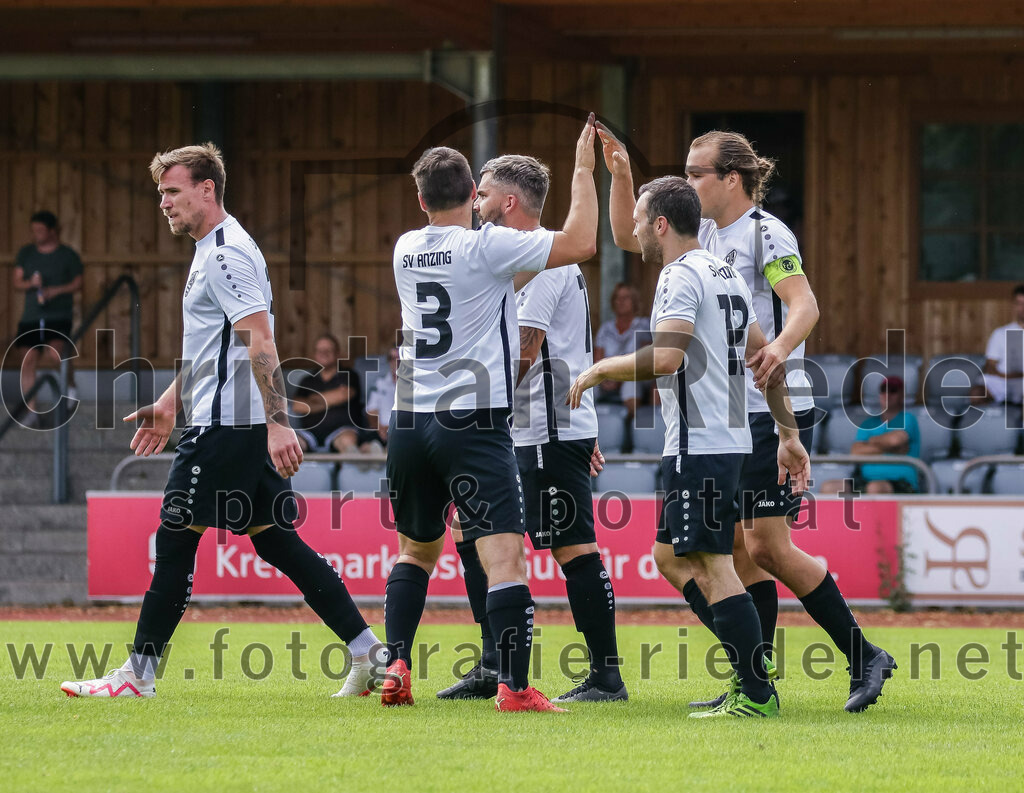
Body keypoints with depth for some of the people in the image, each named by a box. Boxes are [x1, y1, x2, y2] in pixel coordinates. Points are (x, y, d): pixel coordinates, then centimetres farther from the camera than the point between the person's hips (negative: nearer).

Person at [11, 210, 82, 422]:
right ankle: (31, 411, 3)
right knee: (29, 360, -2)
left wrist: (56, 291, -15)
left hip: (59, 315, -4)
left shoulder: (68, 255, 1)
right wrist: (31, 283, -14)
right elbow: (17, 283, 8)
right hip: (32, 316, 4)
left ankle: (70, 384, 5)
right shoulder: (26, 253, 10)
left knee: (55, 354, -25)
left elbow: (78, 284, 2)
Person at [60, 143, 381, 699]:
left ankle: (138, 673, 2)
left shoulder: (224, 255, -13)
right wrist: (170, 404, 32)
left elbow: (261, 343, -22)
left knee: (175, 538, -4)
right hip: (249, 426, 10)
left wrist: (277, 423, -28)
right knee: (275, 540, 8)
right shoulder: (215, 251, 19)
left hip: (224, 425, -10)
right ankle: (368, 651, 5)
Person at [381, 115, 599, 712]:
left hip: (410, 422, 6)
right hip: (475, 425, -6)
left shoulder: (407, 250, 9)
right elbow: (580, 243, -12)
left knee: (416, 550, 22)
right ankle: (515, 685, -19)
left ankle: (396, 668, 12)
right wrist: (584, 170, -3)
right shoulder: (487, 247, -10)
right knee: (505, 554, -10)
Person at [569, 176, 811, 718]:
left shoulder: (681, 276, -11)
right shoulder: (726, 275, 18)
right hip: (729, 440, 10)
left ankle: (757, 694, -10)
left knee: (713, 564, -9)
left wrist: (601, 369, -11)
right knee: (671, 556, 18)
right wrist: (789, 435, 22)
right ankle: (748, 659, 15)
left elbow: (666, 357, -26)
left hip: (698, 446, -10)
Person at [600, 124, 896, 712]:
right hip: (728, 417, 9)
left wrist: (778, 347, -44)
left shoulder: (766, 234, -11)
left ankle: (865, 657, -2)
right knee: (740, 551, 5)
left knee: (766, 547, -11)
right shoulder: (707, 238, 14)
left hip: (774, 411, -9)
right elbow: (629, 236, 24)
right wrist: (621, 173, 9)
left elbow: (805, 305, -24)